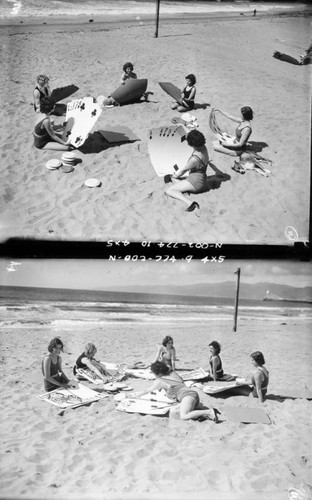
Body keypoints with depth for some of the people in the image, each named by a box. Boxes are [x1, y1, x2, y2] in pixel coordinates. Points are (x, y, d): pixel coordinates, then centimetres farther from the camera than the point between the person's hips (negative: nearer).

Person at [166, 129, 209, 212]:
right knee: (173, 178, 23)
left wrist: (175, 176, 6)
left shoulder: (195, 159, -30)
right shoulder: (203, 147, -6)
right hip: (200, 179, 10)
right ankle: (185, 190, -2)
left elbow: (183, 170, -12)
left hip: (195, 182, -10)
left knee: (169, 191, -14)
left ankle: (189, 203, -31)